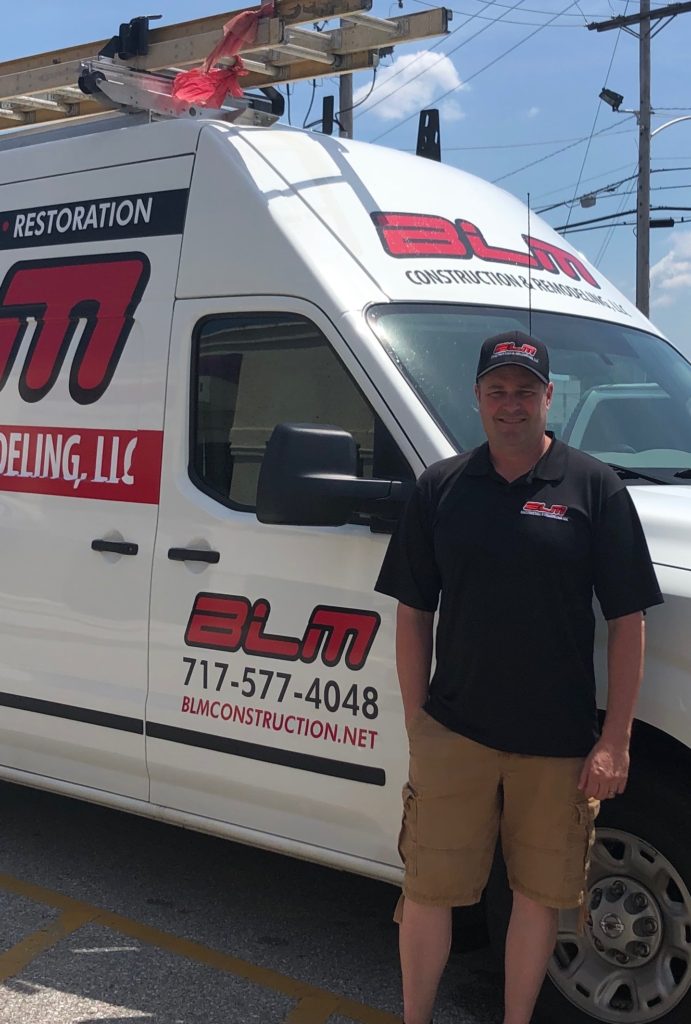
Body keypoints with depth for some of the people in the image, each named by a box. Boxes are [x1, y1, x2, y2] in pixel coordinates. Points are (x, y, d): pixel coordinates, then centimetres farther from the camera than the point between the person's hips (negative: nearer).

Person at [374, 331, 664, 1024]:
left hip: (560, 742, -1)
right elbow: (412, 613, 7)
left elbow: (627, 621, -1)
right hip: (453, 733, 1)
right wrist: (416, 723, 2)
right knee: (429, 889, 6)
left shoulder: (593, 487, -1)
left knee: (539, 893, 12)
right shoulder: (440, 487, 4)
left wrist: (614, 742, -5)